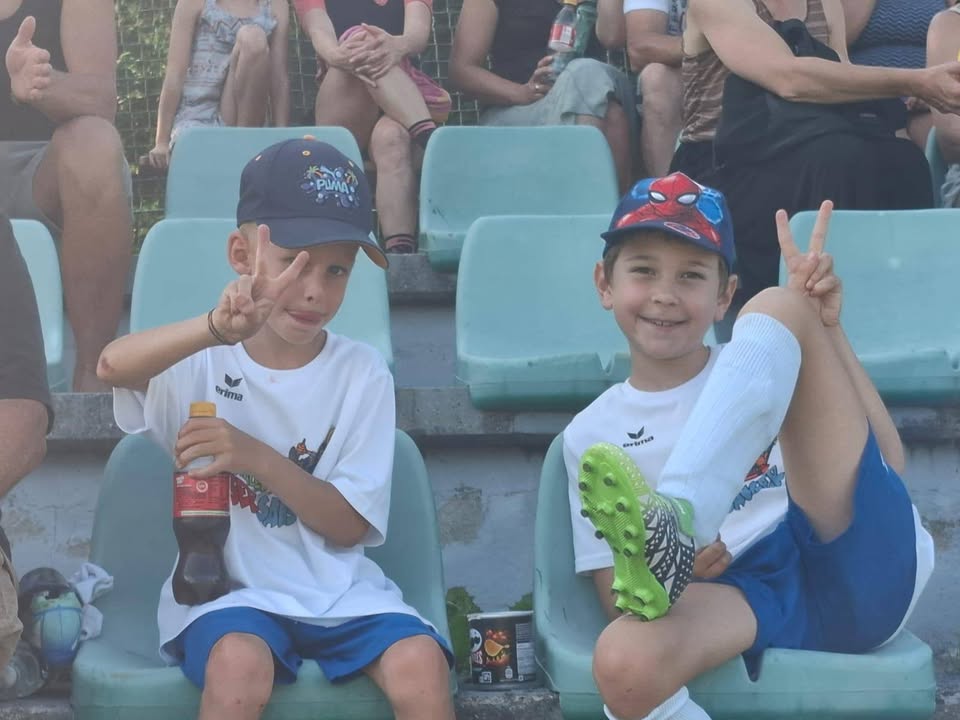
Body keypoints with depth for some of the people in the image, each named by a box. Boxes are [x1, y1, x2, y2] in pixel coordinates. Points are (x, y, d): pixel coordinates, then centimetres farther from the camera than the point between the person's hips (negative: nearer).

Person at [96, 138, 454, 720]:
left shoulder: (362, 374, 2)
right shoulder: (205, 360, -2)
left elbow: (350, 524, -3)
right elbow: (113, 366, -26)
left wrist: (258, 459, -19)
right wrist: (218, 330, -45)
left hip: (337, 588, 2)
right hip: (227, 586, -1)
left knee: (421, 664, -25)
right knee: (239, 664, -33)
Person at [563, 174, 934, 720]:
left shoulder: (765, 358, 21)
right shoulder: (592, 437, 20)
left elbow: (886, 464, 5)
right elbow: (619, 600, 12)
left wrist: (827, 329, -4)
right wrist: (681, 570, -11)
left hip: (864, 569, 1)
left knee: (778, 305, -11)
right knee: (624, 662, -40)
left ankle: (677, 521, -29)